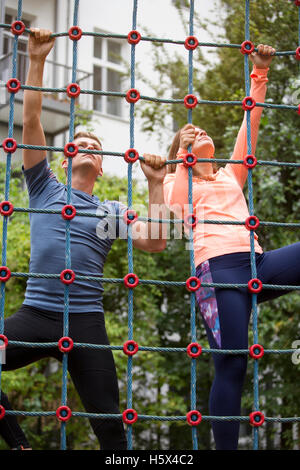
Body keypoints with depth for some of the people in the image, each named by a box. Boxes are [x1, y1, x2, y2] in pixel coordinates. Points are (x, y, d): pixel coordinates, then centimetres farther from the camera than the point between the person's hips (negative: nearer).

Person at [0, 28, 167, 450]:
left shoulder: (113, 211, 15)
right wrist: (37, 62, 0)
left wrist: (156, 184, -2)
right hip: (34, 315, 0)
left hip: (86, 322, 1)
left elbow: (154, 242, 1)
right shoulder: (45, 190, 13)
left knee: (110, 426, -1)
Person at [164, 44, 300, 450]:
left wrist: (257, 90, 10)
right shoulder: (177, 183, 18)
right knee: (231, 364, -13)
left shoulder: (231, 176, 31)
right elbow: (175, 211, -4)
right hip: (219, 267, -5)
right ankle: (225, 448, -9)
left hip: (257, 263, 5)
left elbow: (247, 139, 19)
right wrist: (184, 160, -12)